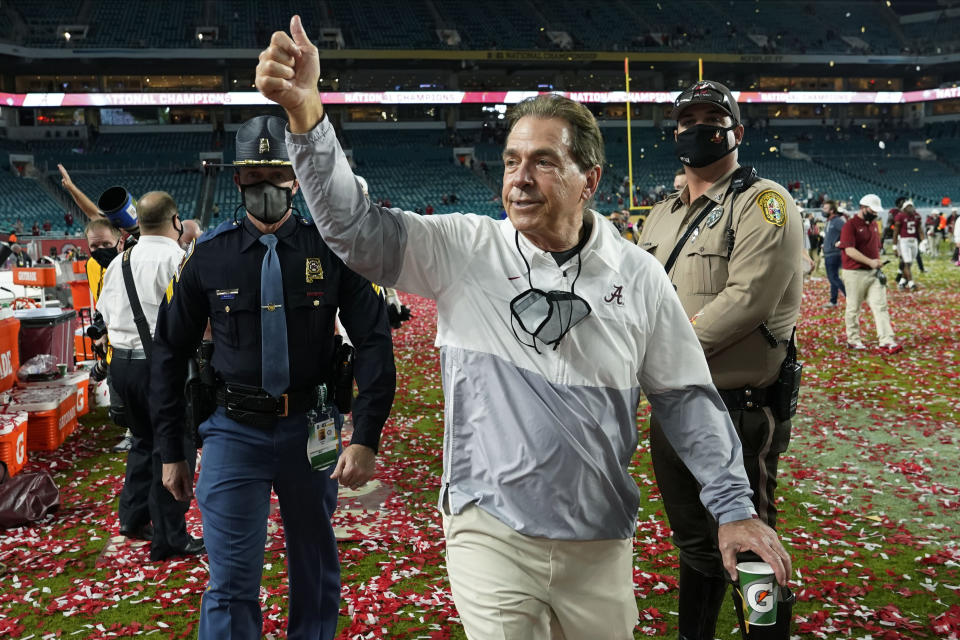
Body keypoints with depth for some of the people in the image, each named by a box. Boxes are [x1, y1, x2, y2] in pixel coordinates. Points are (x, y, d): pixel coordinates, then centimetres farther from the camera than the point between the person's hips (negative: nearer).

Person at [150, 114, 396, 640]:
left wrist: (365, 438, -14)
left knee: (316, 575, 16)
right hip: (234, 431, 0)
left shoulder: (331, 250, -3)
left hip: (311, 429, 1)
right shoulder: (210, 255, -1)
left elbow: (374, 343, -5)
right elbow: (171, 350, 6)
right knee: (231, 584, -1)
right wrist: (171, 452, 6)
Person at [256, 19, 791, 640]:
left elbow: (688, 399, 4)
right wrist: (307, 114, -28)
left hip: (601, 544, 3)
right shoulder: (463, 250, -6)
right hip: (490, 535, -2)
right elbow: (355, 228, -15)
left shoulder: (638, 277, -2)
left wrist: (735, 508, 0)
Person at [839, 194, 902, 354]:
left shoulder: (873, 224, 14)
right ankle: (853, 339, 19)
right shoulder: (850, 225, -11)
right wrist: (870, 261, -25)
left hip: (874, 273, 7)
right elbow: (850, 250, -20)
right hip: (854, 273, -6)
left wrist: (878, 262, 10)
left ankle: (886, 342, -8)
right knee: (853, 308, 4)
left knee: (880, 306, -3)